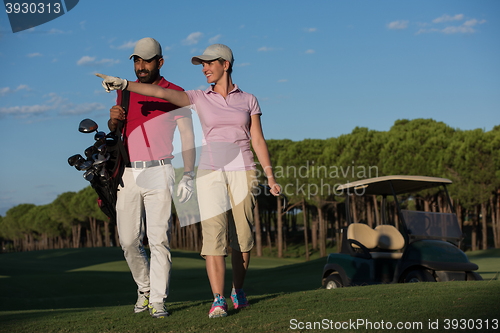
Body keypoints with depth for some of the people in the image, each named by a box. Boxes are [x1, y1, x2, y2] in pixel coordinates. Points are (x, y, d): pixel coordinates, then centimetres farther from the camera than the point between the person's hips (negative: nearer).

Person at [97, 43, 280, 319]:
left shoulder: (248, 100, 7)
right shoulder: (199, 99, 6)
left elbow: (258, 141, 6)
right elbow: (162, 93, -7)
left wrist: (271, 178, 0)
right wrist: (124, 84, -19)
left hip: (242, 172, 1)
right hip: (210, 172, 0)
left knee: (242, 236, 6)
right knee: (213, 233, -14)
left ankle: (238, 290, 27)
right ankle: (218, 301, -16)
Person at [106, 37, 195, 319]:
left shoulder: (175, 94, 2)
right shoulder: (125, 92, 14)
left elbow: (188, 136, 1)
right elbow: (113, 132, 22)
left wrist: (189, 176, -9)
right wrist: (113, 119, -3)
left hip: (158, 173, -4)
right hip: (128, 174, 4)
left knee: (159, 239, -9)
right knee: (129, 240, 3)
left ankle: (158, 301, -4)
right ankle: (145, 288, 24)